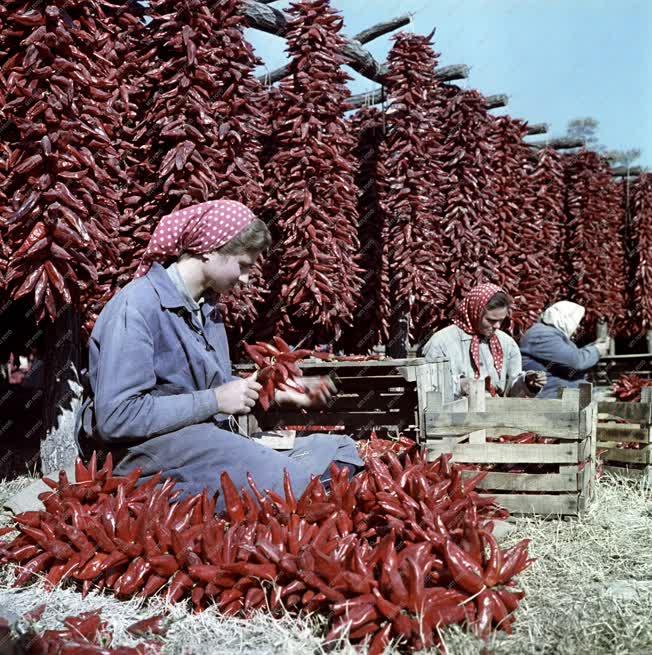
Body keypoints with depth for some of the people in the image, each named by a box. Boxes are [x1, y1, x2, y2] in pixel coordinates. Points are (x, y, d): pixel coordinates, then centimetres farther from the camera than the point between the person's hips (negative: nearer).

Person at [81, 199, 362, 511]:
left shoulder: (205, 306, 12)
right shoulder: (137, 306, -15)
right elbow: (115, 418, -22)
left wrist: (279, 392, 8)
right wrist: (214, 401, -20)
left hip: (214, 440, 8)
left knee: (338, 449, -9)